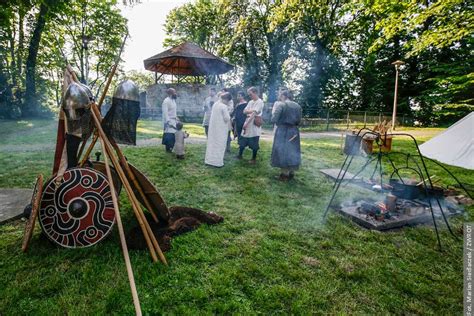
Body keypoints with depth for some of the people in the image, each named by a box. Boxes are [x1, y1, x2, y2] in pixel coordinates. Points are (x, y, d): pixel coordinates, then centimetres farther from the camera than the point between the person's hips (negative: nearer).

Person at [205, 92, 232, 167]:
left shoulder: (215, 104, 6)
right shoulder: (224, 106, -18)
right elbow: (227, 118, -19)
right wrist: (229, 117, 3)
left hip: (213, 126, 8)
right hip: (220, 128, -7)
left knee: (212, 143, 15)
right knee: (219, 145, 3)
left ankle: (209, 160, 23)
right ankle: (217, 162, 10)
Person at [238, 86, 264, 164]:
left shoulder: (260, 102, -10)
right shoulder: (250, 102, 14)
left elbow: (254, 113, -18)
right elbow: (244, 111, 6)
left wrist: (246, 123, -20)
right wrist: (251, 110, -13)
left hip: (254, 126, -7)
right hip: (247, 125, 7)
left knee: (254, 144, 3)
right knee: (242, 142, 14)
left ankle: (254, 159, 17)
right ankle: (240, 155, 31)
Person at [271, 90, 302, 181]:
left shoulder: (280, 104, -10)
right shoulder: (297, 106, 8)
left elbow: (274, 119, -15)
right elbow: (299, 121, 8)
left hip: (282, 131, -5)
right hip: (294, 131, 6)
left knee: (282, 151, 3)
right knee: (292, 152, 13)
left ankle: (284, 175, 8)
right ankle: (291, 173, 22)